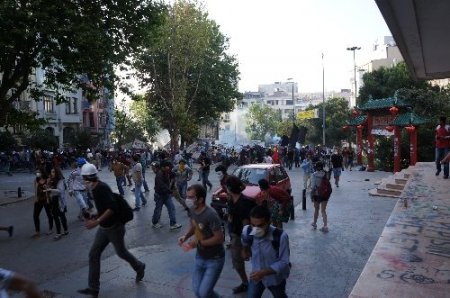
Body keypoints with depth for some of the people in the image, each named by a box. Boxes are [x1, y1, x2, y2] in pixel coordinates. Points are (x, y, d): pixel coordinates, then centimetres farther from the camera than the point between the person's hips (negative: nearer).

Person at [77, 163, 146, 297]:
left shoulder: (102, 188, -25)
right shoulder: (94, 189, 3)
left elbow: (112, 208, -34)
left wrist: (97, 221, -35)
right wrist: (94, 216, 10)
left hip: (114, 227, -8)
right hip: (104, 228, 8)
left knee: (121, 252, 12)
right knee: (93, 254, 5)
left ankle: (139, 267, 39)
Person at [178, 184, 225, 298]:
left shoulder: (211, 215, -30)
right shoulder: (193, 210, -5)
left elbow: (219, 238, -26)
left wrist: (198, 243, -24)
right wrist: (186, 236, -6)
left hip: (214, 260, -7)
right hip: (200, 257, 8)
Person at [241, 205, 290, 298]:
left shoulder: (280, 236, -35)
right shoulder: (246, 231, -23)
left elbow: (284, 262, -29)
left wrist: (263, 272, -39)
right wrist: (245, 250, 18)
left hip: (275, 276, -2)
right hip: (257, 274, 2)